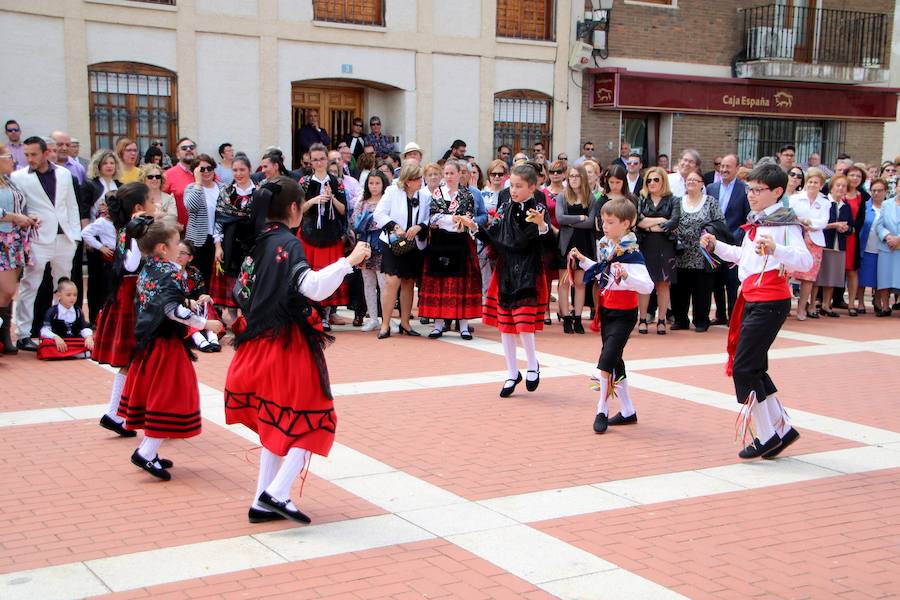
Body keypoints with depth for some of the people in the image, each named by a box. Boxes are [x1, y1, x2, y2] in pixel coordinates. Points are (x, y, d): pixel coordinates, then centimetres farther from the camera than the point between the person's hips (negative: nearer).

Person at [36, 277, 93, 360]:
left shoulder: (78, 311, 12)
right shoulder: (52, 312, 0)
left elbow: (84, 328, 6)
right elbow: (45, 330, -10)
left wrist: (89, 337, -16)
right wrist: (56, 337, -28)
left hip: (76, 341, 2)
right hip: (59, 343, -2)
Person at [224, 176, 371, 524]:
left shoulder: (257, 242, 7)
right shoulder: (287, 244, -15)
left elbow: (243, 292, 16)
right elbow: (313, 286, -30)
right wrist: (350, 260, -26)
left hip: (259, 342, 8)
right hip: (289, 344, -8)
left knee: (274, 423, 16)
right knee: (311, 420, 3)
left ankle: (263, 503, 16)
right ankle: (277, 493, -10)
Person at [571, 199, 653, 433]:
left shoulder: (631, 253, -19)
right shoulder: (605, 247, 6)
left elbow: (648, 286, -28)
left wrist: (626, 275, -42)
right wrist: (583, 261, 15)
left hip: (623, 314, -9)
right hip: (606, 310, 9)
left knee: (606, 359, -14)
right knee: (614, 360, 15)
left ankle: (602, 411, -1)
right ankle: (627, 411, 27)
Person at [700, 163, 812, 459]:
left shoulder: (786, 223, -12)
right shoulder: (755, 221, 15)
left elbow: (806, 261, -26)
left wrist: (776, 249, -42)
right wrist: (716, 246, 18)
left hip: (770, 303, -9)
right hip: (750, 299, 9)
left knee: (743, 368, -10)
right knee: (753, 369, 12)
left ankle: (766, 435, 1)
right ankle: (782, 428, 23)